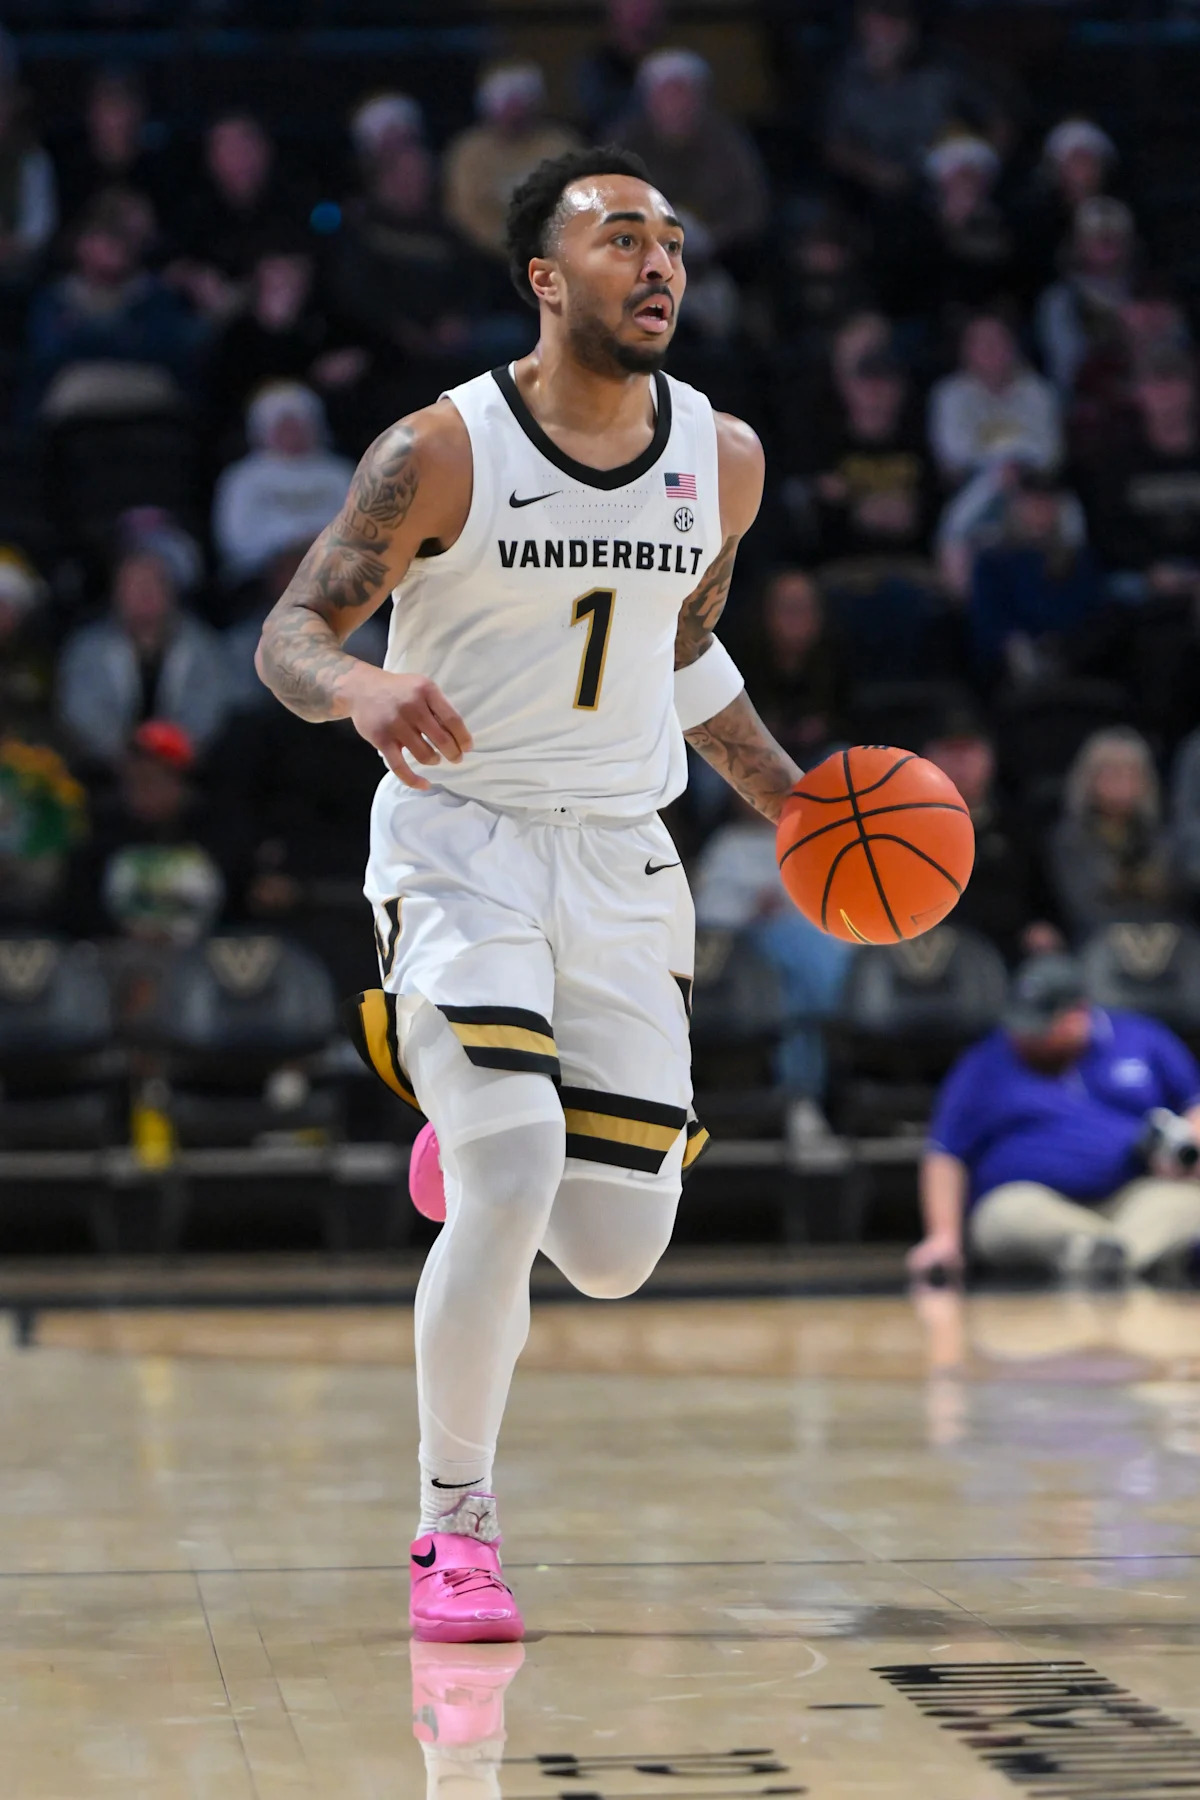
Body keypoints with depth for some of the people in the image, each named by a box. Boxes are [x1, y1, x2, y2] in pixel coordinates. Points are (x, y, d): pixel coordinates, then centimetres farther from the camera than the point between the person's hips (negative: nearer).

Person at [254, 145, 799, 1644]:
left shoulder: (724, 462, 2)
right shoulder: (441, 453, -12)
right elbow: (292, 634, -10)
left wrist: (790, 801, 17)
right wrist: (359, 689, -32)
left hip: (622, 860, 4)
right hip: (458, 843, -4)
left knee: (615, 1252, 2)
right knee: (513, 1178, -22)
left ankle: (475, 1133, 38)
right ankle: (453, 1532, -6)